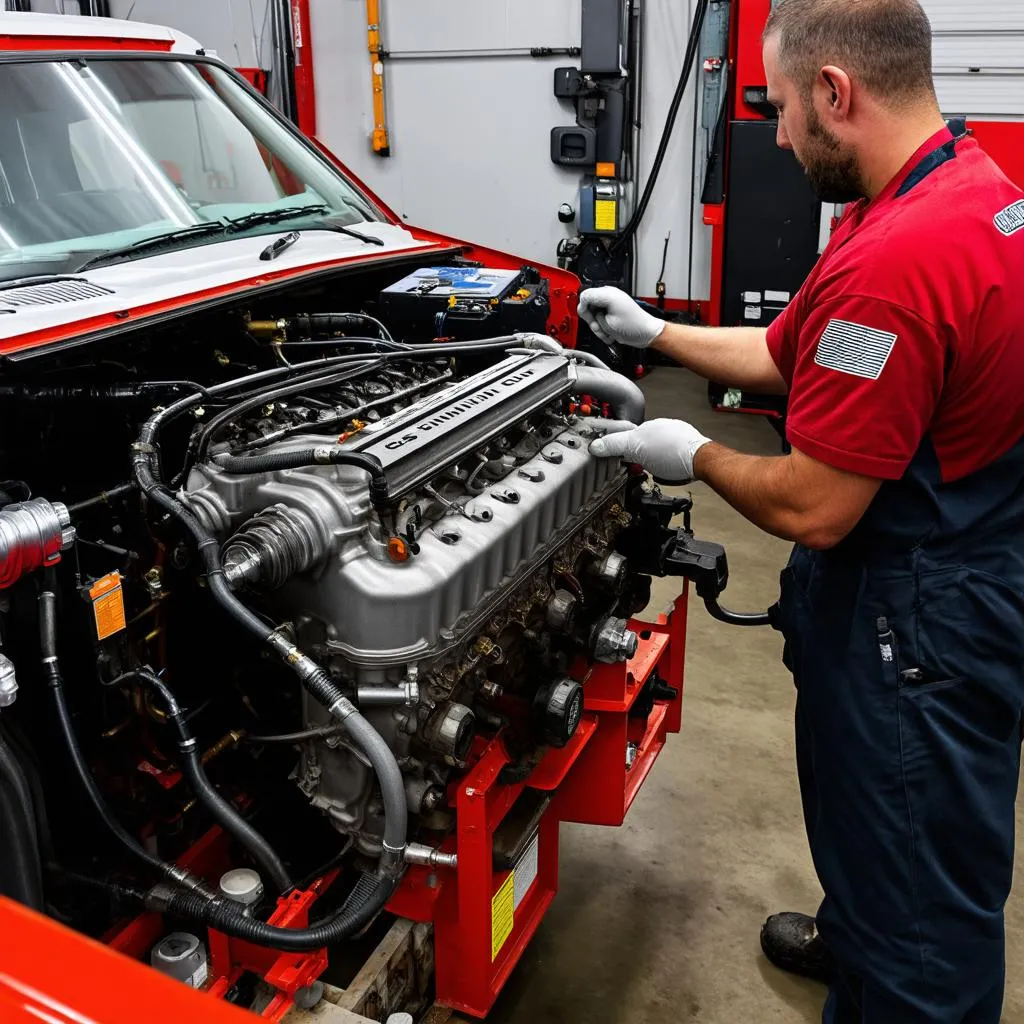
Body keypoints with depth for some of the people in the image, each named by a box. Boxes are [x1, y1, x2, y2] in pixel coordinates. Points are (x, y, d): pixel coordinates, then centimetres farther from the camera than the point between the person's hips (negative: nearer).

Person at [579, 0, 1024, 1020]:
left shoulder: (891, 263, -32)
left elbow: (810, 508, -26)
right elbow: (792, 354, 12)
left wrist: (694, 456, -8)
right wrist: (654, 333, 16)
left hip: (908, 628, -10)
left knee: (918, 879, 12)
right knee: (873, 825, 32)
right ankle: (855, 940, 58)